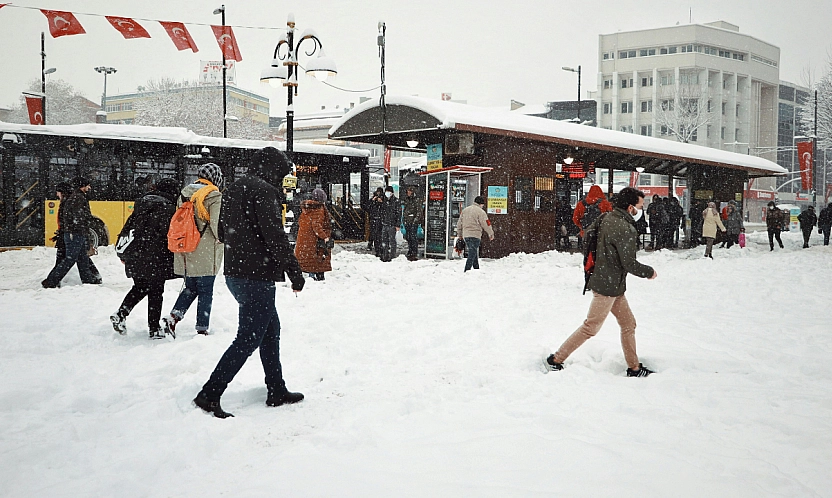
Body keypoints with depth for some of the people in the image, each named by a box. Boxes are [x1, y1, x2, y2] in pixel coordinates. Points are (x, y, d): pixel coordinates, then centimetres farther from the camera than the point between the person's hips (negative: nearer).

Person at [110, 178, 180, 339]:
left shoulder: (142, 202, 13)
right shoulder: (168, 208, -8)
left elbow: (128, 226, 15)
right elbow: (170, 235, -13)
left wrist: (123, 252, 20)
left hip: (134, 255, 6)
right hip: (154, 258, -6)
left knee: (140, 287, 22)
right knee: (155, 292, 4)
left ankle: (121, 314, 6)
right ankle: (154, 329, 6)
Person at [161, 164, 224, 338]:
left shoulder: (184, 193, 10)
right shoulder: (214, 196, -11)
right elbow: (217, 224, -16)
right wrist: (222, 239, 4)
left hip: (186, 252, 6)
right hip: (205, 253, -6)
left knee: (190, 288, 18)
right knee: (206, 292, 4)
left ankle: (173, 317, 3)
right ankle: (202, 329, 6)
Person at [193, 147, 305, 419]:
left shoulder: (232, 191, 15)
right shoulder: (263, 191, -14)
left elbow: (223, 233, 21)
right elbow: (275, 236, -19)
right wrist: (295, 271, -14)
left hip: (234, 274, 10)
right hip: (257, 276, -10)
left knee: (270, 329, 18)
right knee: (249, 338, -5)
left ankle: (277, 391, 24)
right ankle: (210, 394, -6)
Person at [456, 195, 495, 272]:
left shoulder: (464, 210, 15)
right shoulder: (480, 212, -7)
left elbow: (459, 224, 19)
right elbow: (486, 224, -6)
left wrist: (460, 234, 28)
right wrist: (491, 234, 8)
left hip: (465, 235, 7)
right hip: (475, 235, -7)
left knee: (475, 254, 17)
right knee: (472, 254, -7)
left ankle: (477, 270, 23)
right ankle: (467, 271, -15)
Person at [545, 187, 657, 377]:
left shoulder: (608, 218, 5)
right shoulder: (625, 229, -22)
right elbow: (629, 263, -21)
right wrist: (649, 272, -5)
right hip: (609, 286, -10)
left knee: (628, 324, 16)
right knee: (591, 327, -1)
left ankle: (634, 368, 24)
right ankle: (556, 360, 6)